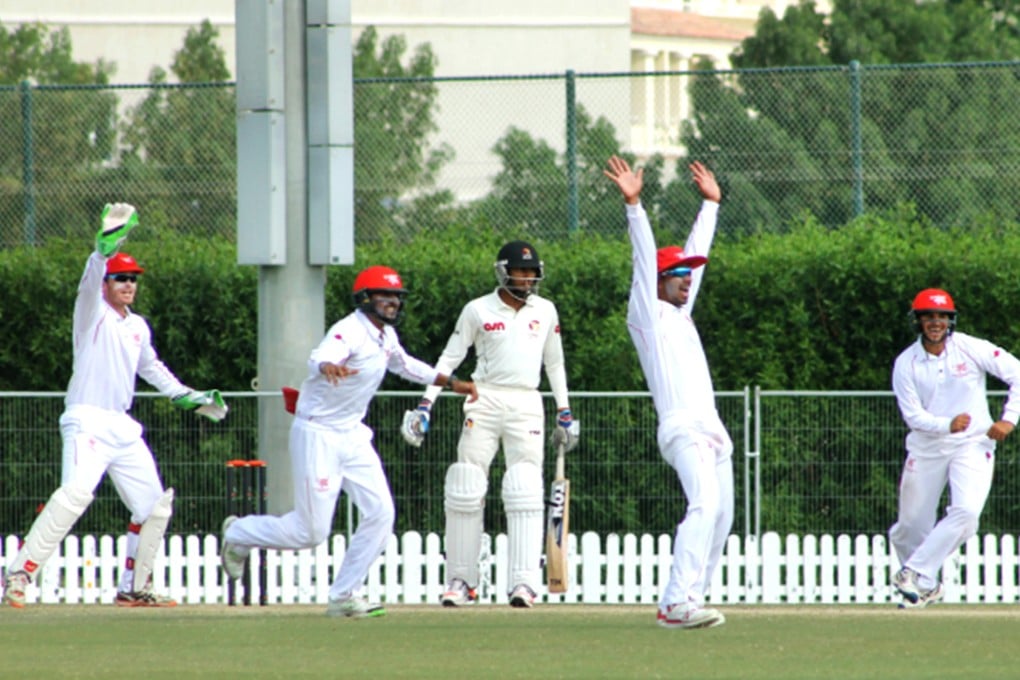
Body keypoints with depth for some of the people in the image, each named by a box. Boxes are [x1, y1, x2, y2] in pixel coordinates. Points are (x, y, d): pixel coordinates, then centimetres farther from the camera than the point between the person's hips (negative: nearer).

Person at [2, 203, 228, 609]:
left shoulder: (138, 327, 17)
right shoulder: (93, 313, -3)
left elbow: (152, 368, 34)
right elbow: (92, 278, -24)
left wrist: (188, 397, 31)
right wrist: (107, 245, -40)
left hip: (123, 428, 8)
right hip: (87, 420, -8)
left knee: (154, 504, 8)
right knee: (76, 492, -28)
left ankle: (133, 588, 20)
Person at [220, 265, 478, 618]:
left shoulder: (386, 336, 6)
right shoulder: (351, 331, -22)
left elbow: (405, 365, 27)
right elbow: (318, 360, -42)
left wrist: (451, 383, 25)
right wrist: (329, 367, -66)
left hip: (352, 434, 8)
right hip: (318, 434, -8)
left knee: (380, 513, -3)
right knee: (311, 531, -5)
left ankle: (344, 596, 5)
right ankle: (239, 533, 21)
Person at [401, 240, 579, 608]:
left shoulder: (545, 311, 11)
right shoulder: (478, 310, 3)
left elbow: (554, 363, 20)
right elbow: (450, 358, 3)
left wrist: (564, 412, 17)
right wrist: (425, 405, -5)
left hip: (527, 405, 1)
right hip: (485, 401, -1)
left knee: (525, 492, -10)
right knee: (466, 490, -3)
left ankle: (524, 581, -14)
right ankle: (460, 579, 4)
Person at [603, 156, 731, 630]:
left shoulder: (680, 312, 24)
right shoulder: (647, 314, 3)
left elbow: (697, 252, 31)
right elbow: (644, 259, -7)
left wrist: (711, 203, 36)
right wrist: (632, 204, -15)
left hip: (711, 428, 10)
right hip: (682, 427, -10)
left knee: (720, 518, 6)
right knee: (705, 505, -24)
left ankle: (681, 603, 9)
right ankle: (679, 603, -33)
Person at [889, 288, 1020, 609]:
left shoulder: (972, 349, -8)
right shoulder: (906, 364, -6)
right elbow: (913, 415, -11)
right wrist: (948, 425, -29)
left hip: (973, 445, -2)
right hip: (926, 448, 2)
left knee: (965, 512, -24)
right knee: (910, 527, 5)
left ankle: (915, 572, -15)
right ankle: (927, 587, 29)